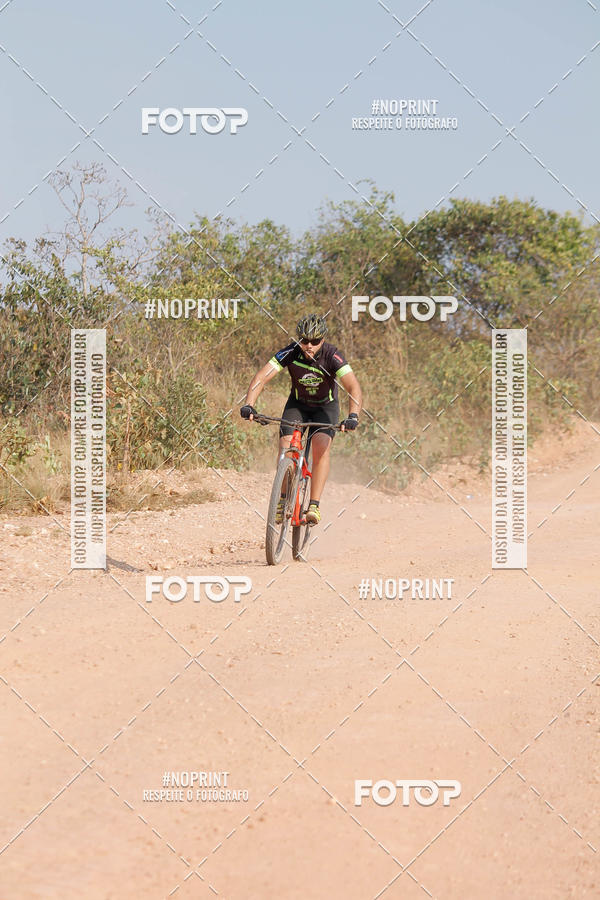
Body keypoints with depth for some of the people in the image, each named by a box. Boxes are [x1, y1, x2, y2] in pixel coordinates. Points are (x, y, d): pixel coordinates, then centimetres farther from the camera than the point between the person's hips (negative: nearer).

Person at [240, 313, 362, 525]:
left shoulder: (332, 356, -29)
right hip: (297, 404, 2)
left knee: (321, 446, -26)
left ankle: (314, 506, -26)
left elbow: (354, 388, -37)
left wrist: (353, 416, -54)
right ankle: (282, 500, -2)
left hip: (325, 407, -2)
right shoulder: (290, 353, -24)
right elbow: (262, 377, -30)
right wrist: (248, 405, -45)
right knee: (285, 446, -19)